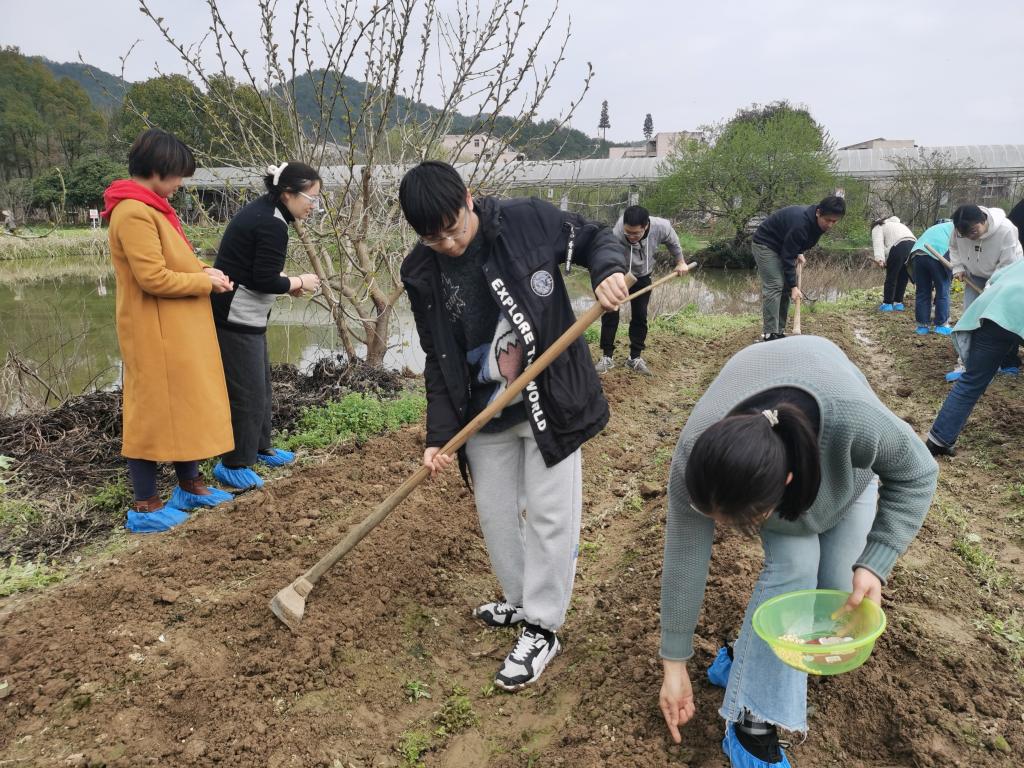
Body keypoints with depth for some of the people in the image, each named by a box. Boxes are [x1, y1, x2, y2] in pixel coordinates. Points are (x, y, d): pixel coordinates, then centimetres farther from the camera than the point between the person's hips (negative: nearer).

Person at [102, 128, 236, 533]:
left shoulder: (150, 207, 13)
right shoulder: (134, 213, -19)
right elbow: (154, 278, -23)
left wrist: (203, 270, 1)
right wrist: (205, 282, -12)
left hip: (178, 331, 10)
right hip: (156, 333, -10)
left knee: (187, 404, 16)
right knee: (154, 410, -2)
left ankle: (189, 484, 29)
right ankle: (145, 506, 8)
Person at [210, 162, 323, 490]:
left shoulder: (262, 211, 11)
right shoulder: (272, 225, -20)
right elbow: (265, 281, -20)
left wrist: (286, 279, 5)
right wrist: (299, 282, -4)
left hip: (238, 314, 11)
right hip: (236, 318, -11)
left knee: (260, 384, 20)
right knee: (246, 390, -2)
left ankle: (260, 447, 34)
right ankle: (234, 464, 10)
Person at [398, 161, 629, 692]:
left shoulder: (528, 220, -15)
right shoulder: (422, 273, -6)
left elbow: (595, 238, 1)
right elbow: (440, 362, 0)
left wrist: (608, 270, -22)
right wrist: (438, 435, -6)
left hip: (551, 402, -3)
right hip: (485, 417, 4)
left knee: (549, 515, 2)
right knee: (495, 512, 15)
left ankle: (542, 628, 20)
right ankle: (520, 602, 40)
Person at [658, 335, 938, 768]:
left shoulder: (856, 421, -46)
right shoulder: (696, 454, -40)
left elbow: (915, 476, -24)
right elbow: (685, 558, -28)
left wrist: (874, 564, -33)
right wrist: (674, 665, -18)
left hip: (841, 462, 1)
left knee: (836, 584, -11)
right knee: (793, 563, -20)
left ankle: (757, 660, 14)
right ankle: (752, 720, -9)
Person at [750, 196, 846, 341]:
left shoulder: (816, 221, -8)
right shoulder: (800, 223, -34)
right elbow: (788, 257, -28)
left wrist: (799, 253, -2)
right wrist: (793, 286, -25)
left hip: (782, 246, 9)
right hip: (765, 244, -9)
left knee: (785, 287, 3)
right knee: (774, 286, -18)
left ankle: (779, 332, 6)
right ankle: (770, 335, -18)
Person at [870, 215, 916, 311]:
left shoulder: (877, 227, 17)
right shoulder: (898, 224, 40)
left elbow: (878, 243, -3)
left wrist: (879, 258, -16)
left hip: (899, 246, -7)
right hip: (913, 245, 7)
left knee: (891, 277, 3)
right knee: (903, 277, 16)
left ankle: (887, 304, 6)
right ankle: (898, 303, 20)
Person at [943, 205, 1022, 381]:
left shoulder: (1006, 229, -33)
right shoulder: (959, 230, -22)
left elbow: (1008, 265, -27)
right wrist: (958, 268, -7)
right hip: (975, 277, 3)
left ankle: (1010, 362, 16)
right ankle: (965, 363, -6)